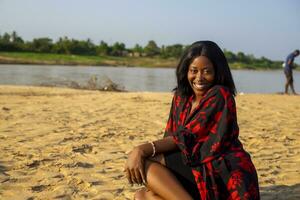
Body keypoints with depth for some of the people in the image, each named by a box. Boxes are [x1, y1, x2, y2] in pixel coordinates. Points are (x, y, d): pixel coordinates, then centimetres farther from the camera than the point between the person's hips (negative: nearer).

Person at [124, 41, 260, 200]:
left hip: (226, 175, -8)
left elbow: (187, 139, -17)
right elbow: (171, 137, 7)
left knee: (145, 162, -16)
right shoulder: (181, 97, 13)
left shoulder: (220, 95, -10)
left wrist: (143, 150, -24)